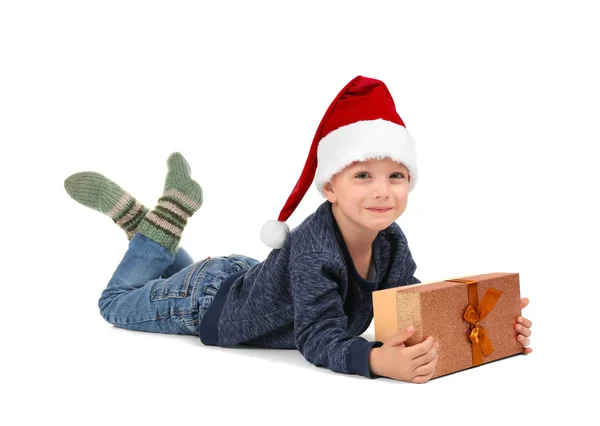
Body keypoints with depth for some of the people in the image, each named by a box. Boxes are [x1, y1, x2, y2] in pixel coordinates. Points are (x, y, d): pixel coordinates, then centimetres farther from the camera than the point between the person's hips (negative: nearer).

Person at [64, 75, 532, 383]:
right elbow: (318, 339, -47)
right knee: (117, 303, 22)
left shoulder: (391, 243, -22)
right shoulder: (314, 249, -44)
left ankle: (144, 222, 45)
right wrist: (377, 360, -66)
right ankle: (166, 216, 27)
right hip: (209, 301, -6)